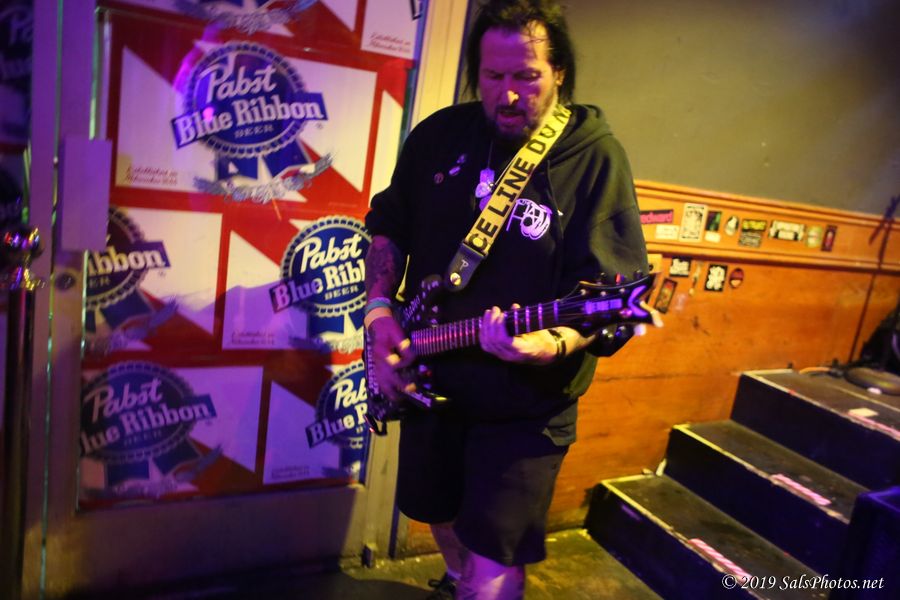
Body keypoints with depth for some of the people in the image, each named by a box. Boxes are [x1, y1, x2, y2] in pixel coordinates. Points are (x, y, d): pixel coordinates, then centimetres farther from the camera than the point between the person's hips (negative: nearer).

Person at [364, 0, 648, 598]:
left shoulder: (596, 157, -14)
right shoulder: (439, 135, -1)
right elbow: (389, 224, 9)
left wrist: (553, 343, -38)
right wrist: (381, 309, -5)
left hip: (526, 407, -4)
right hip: (430, 384, 5)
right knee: (441, 517, 26)